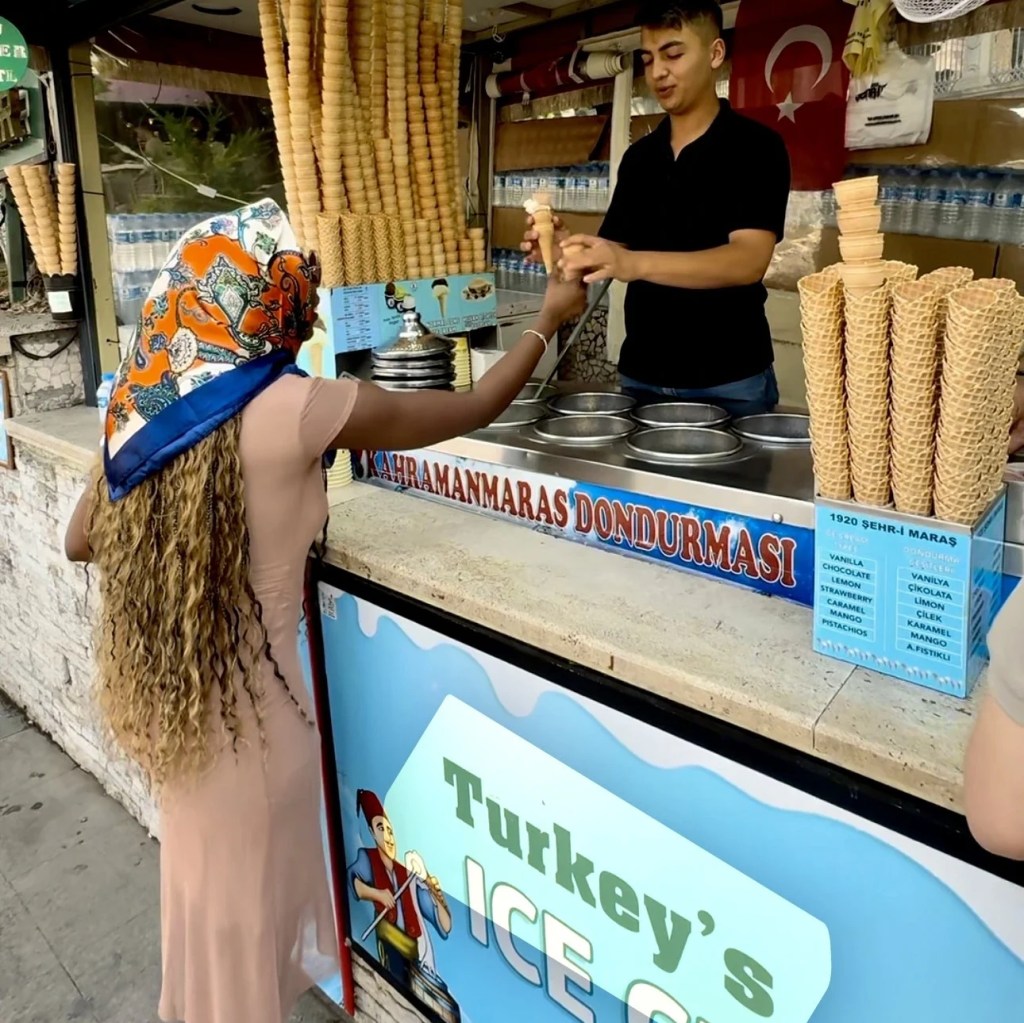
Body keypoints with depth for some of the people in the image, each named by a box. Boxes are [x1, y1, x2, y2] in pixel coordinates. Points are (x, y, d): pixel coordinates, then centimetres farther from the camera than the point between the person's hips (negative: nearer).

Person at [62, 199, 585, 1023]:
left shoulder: (152, 403, -3)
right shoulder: (299, 410, -21)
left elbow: (82, 541, 7)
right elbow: (476, 409, -12)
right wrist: (549, 321, 3)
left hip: (175, 689, 7)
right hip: (249, 693, -7)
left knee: (206, 878, 30)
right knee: (247, 901, 17)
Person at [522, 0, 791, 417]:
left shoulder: (755, 147, -5)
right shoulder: (638, 157, 11)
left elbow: (749, 260, -19)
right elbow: (616, 249, 11)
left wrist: (634, 263, -32)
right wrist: (569, 249, -12)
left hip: (728, 379, -4)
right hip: (640, 374, 5)